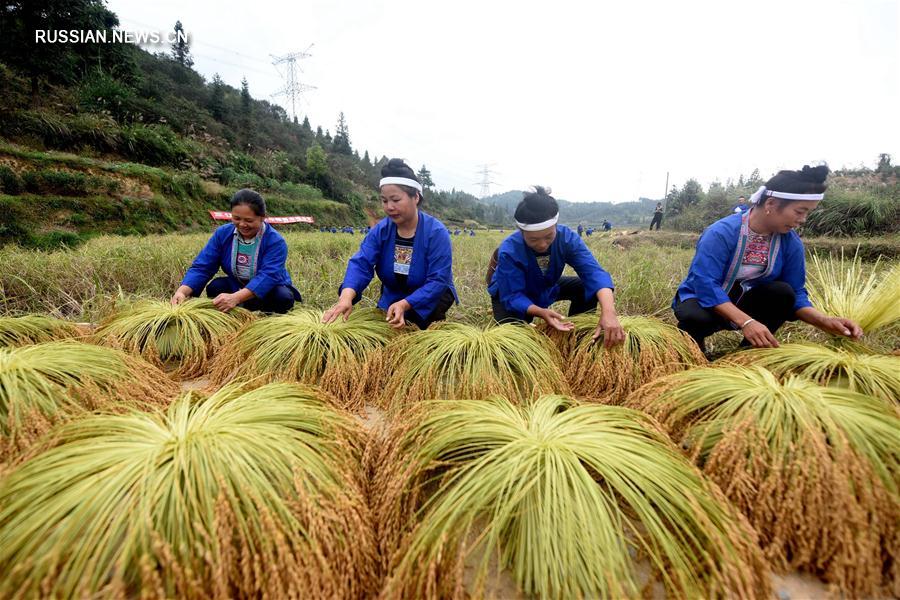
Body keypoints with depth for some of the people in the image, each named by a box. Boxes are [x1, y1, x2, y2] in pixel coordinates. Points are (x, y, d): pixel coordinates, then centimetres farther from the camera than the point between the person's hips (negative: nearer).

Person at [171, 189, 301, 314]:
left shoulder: (275, 241, -26)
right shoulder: (222, 233, -11)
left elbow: (268, 276, -39)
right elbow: (201, 267, -15)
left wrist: (235, 298, -54)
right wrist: (182, 291, -35)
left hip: (270, 290, -3)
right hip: (237, 287, 3)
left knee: (283, 297, -34)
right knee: (214, 287, -24)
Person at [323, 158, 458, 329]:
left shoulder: (436, 232, -22)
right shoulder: (380, 231, -10)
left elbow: (438, 280, -28)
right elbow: (361, 263, -24)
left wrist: (404, 304, -42)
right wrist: (346, 296, -45)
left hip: (430, 299, -3)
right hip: (392, 297, 4)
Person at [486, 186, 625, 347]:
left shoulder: (567, 237, -28)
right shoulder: (509, 251, -37)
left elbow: (593, 272, -39)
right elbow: (512, 297, -35)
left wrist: (608, 312, -56)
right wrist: (541, 312, -54)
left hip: (546, 288, 4)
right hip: (509, 292, -3)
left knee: (586, 287, -16)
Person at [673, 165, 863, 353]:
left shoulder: (791, 242, -7)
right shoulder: (722, 232, -26)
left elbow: (795, 293, -4)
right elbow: (705, 285, -33)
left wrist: (824, 321, -23)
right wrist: (746, 322, -41)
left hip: (743, 303, 6)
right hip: (703, 300, -5)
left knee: (783, 292, -22)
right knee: (697, 317, -39)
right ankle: (694, 345, -3)